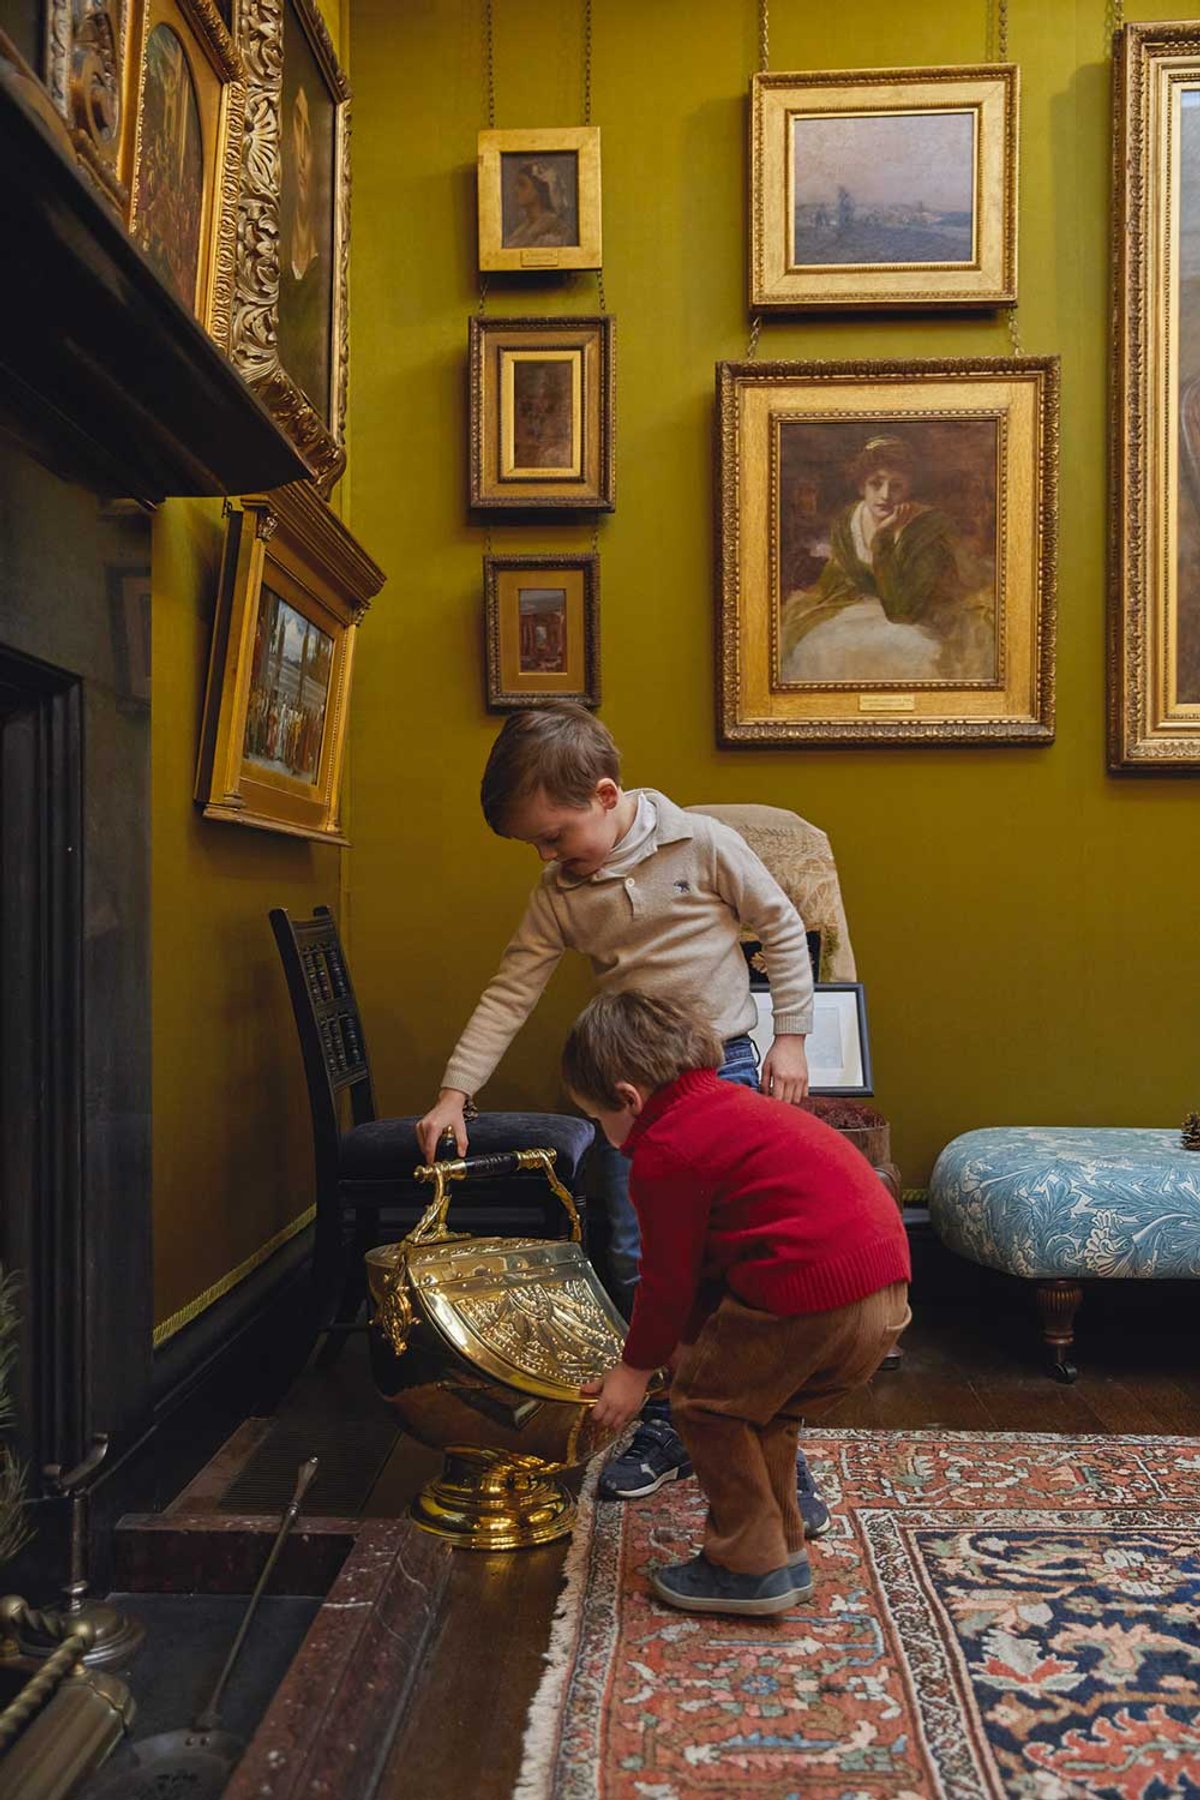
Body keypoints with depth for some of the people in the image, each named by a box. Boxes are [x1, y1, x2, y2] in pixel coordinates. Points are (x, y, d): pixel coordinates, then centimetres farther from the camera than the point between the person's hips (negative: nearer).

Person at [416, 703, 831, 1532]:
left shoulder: (702, 844, -10)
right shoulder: (559, 894, -1)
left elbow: (782, 927, -2)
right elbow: (509, 994, 1)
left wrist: (791, 1037, -5)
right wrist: (455, 1091, -4)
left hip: (724, 1069, -4)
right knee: (637, 1264, 6)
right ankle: (666, 1426, 24)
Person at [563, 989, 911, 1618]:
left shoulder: (663, 1151, -6)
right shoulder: (732, 1105, 23)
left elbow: (669, 1275, 2)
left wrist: (636, 1366, 17)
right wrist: (690, 1341, 32)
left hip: (807, 1289, -9)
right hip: (887, 1283, 10)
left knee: (706, 1402, 11)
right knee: (761, 1408, 26)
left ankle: (750, 1569, 20)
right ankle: (783, 1551, 37)